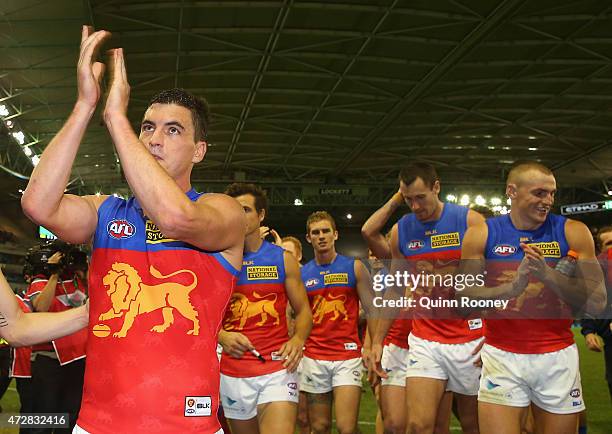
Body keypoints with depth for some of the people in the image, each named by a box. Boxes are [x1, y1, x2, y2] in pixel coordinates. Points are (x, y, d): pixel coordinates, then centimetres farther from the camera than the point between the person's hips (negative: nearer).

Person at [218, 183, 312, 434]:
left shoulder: (283, 259, 3)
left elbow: (303, 311, 6)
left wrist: (298, 339, -14)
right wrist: (222, 337, -15)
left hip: (277, 369, -1)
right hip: (233, 373, 2)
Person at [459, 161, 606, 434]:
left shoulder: (572, 232, 0)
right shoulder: (482, 234, -1)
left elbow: (597, 302, -5)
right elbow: (462, 298, -7)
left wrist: (546, 273, -19)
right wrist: (512, 288, -23)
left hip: (558, 358, 1)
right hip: (502, 357, -1)